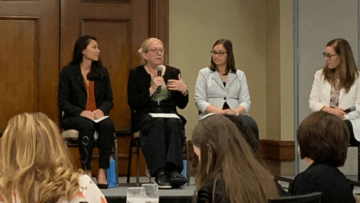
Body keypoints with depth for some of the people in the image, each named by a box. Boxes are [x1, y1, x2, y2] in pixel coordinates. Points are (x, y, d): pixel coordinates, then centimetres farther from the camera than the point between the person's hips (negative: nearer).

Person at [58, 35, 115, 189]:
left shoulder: (102, 72, 14)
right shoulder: (68, 72, 2)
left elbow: (109, 99, 12)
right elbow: (63, 102, -3)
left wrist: (102, 110, -11)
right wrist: (81, 112, -19)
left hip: (98, 116, 3)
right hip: (74, 117, -3)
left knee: (108, 125, -32)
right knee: (87, 126, -37)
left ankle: (102, 170, -31)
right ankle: (86, 170, -29)